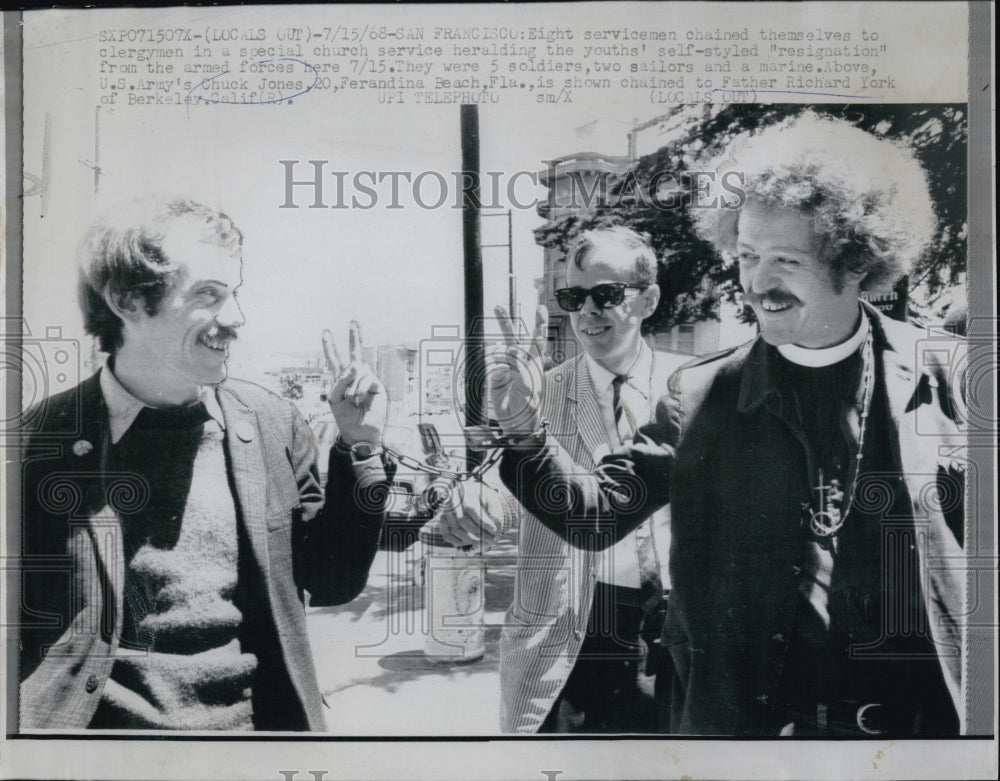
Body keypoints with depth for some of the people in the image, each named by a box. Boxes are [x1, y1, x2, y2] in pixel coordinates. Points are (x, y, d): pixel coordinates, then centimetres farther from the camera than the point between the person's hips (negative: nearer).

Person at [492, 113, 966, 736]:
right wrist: (526, 433, -19)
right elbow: (598, 514, -4)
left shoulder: (944, 378, -3)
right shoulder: (699, 396, -1)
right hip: (747, 716, 1)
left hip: (923, 717, 0)